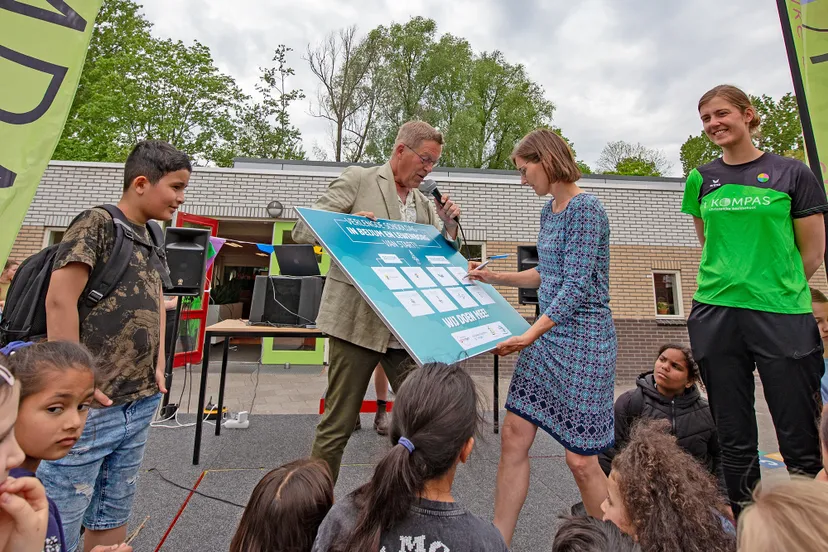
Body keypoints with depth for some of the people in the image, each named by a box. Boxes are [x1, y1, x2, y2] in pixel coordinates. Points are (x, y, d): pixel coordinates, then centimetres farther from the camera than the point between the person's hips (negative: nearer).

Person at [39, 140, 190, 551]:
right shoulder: (97, 224, -10)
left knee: (113, 516, 19)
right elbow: (59, 300, -17)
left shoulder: (152, 238, 12)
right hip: (89, 408, -7)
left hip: (140, 406, 7)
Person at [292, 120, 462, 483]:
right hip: (358, 320, -5)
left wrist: (449, 225, 0)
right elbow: (302, 232, -4)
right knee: (337, 424, 7)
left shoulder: (425, 204, 15)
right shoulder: (357, 180, 0)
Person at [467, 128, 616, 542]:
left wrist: (531, 335, -25)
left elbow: (577, 289, -20)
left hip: (583, 340, -8)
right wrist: (492, 278, 16)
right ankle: (498, 540, 22)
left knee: (580, 458, 3)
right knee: (514, 437, 7)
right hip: (548, 337, 8)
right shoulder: (549, 211, 12)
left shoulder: (585, 209, -13)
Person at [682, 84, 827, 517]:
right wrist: (729, 287, 10)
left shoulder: (792, 174, 4)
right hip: (715, 316, 2)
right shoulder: (701, 180, 10)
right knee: (735, 440, 8)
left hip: (783, 316, -1)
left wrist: (779, 290, 9)